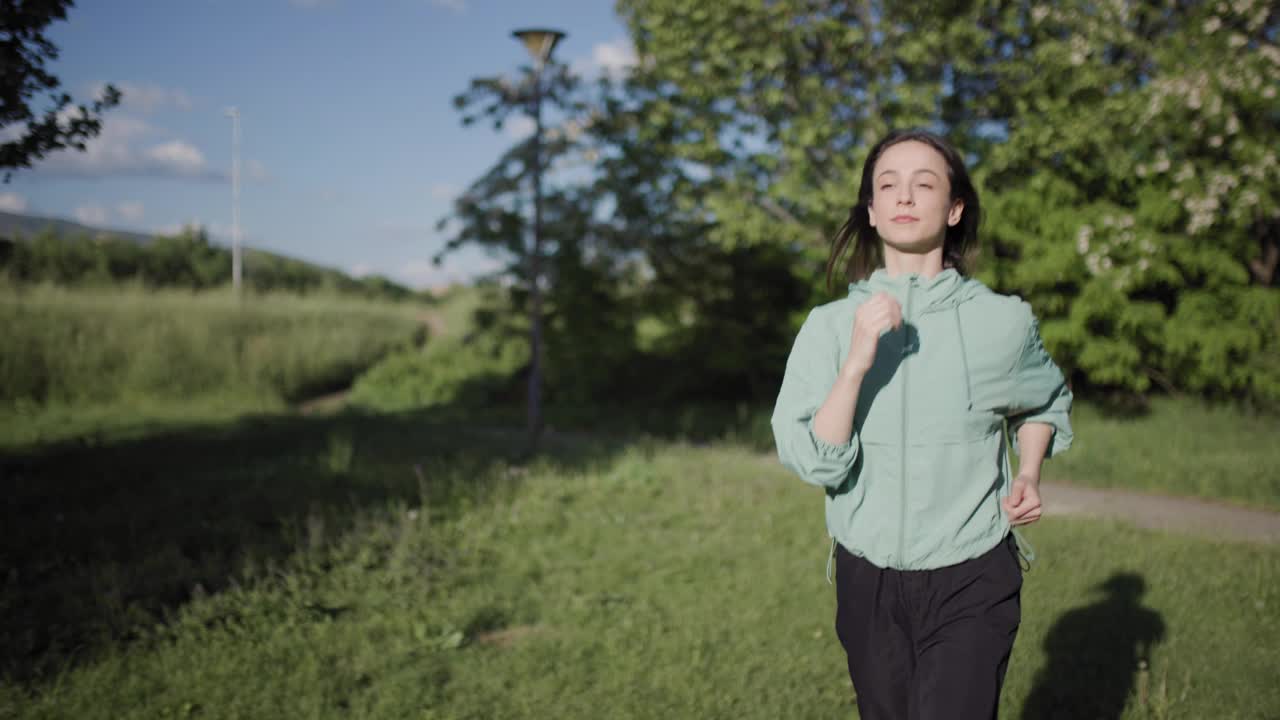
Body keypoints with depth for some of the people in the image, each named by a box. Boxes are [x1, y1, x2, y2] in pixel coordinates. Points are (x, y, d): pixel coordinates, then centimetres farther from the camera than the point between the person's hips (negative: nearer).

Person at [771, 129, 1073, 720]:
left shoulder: (1003, 321, -3)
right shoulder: (829, 325, -4)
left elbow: (1047, 403, 18)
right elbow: (813, 463, -13)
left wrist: (1028, 476, 1)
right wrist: (856, 362, -24)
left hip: (971, 585, -1)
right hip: (868, 583, 2)